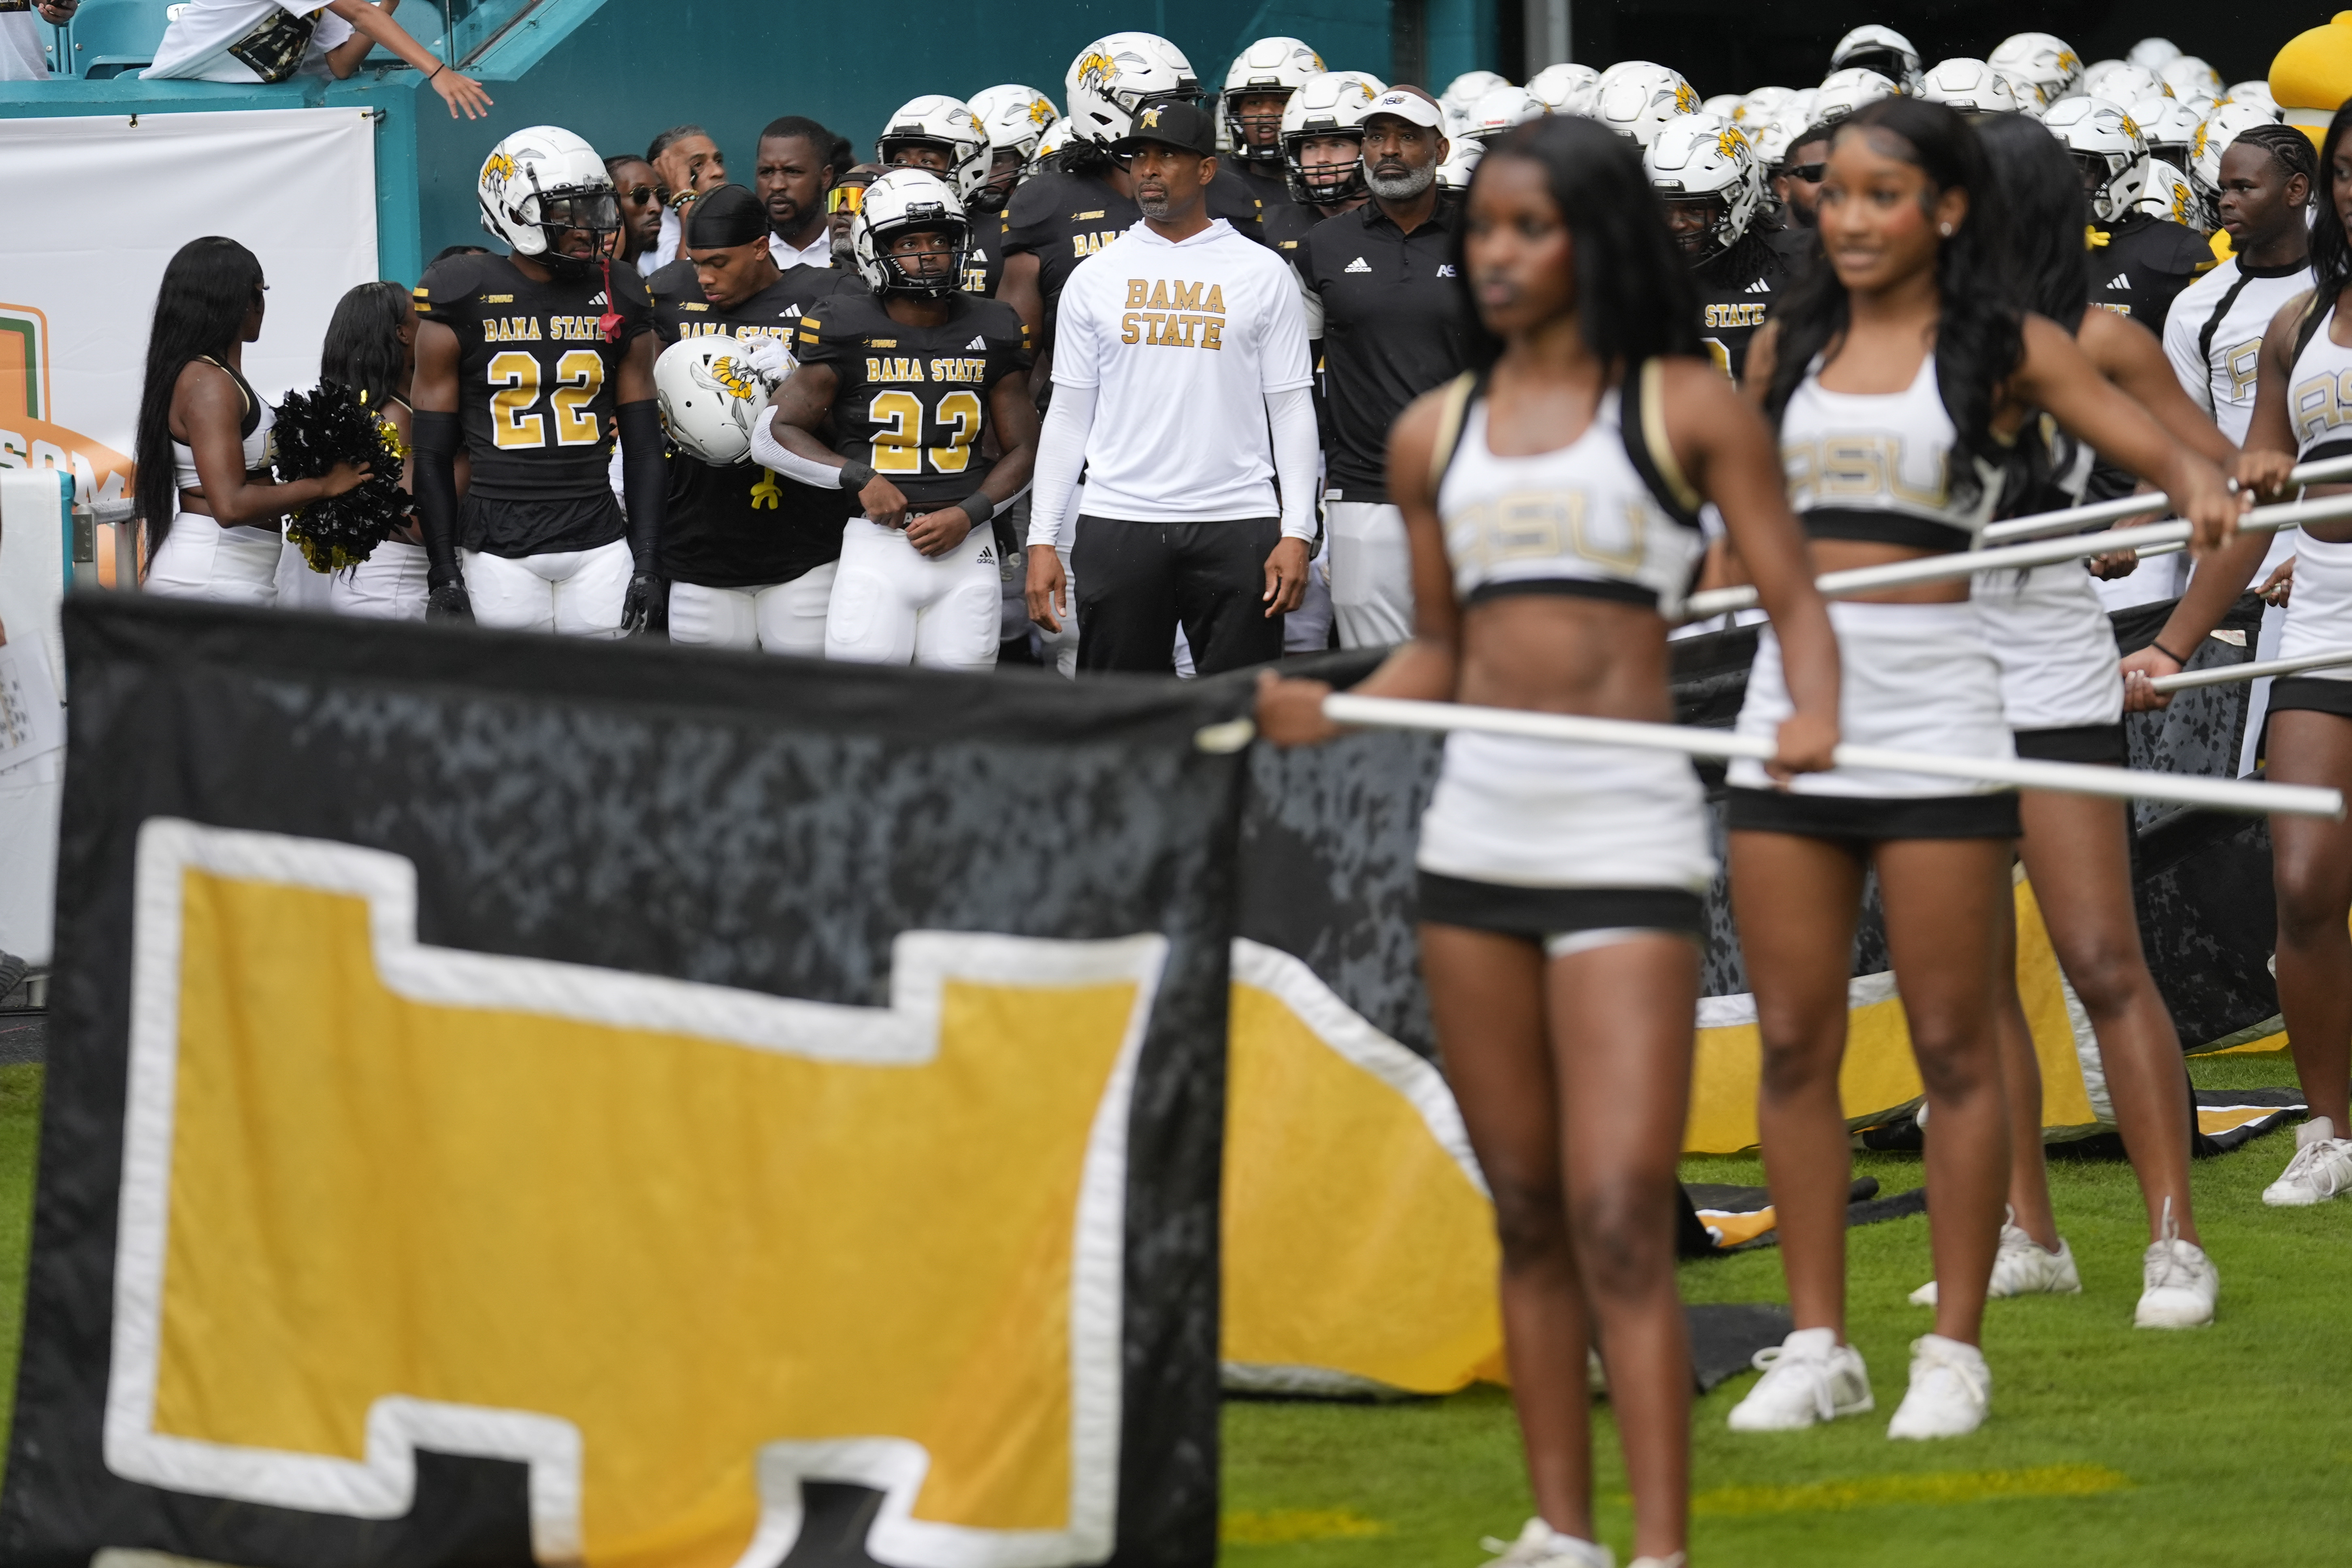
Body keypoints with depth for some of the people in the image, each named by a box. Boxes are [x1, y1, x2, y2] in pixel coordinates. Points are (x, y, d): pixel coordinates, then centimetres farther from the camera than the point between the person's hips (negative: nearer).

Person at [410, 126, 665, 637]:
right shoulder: (464, 303, -1)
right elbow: (433, 456, 1)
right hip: (501, 552, -3)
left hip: (600, 548, 3)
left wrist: (647, 564, 1)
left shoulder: (618, 303, 8)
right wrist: (446, 577, -4)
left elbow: (644, 450, 10)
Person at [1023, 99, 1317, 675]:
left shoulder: (1263, 275, 5)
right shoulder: (1096, 277, 9)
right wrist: (1042, 540, 4)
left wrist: (1297, 534, -6)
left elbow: (1291, 409, 4)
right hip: (1119, 522, 2)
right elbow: (1068, 414, 11)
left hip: (1236, 526, -2)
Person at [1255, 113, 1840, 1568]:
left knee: (1619, 1218, -12)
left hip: (1627, 835, -5)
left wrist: (1815, 714, -22)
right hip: (1475, 831, 5)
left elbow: (1794, 596, -1)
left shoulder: (1687, 407, 1)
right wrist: (1330, 713, -1)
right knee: (1528, 1212, 9)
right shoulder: (1435, 435, 13)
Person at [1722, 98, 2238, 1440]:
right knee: (1795, 1042, 4)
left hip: (1935, 711, -4)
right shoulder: (1790, 347, 11)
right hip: (1792, 703, 4)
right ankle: (1819, 1345, 13)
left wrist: (2202, 489, -26)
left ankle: (1955, 1352, 7)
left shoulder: (2007, 349, 0)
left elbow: (2159, 447, -6)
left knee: (1954, 1042, 0)